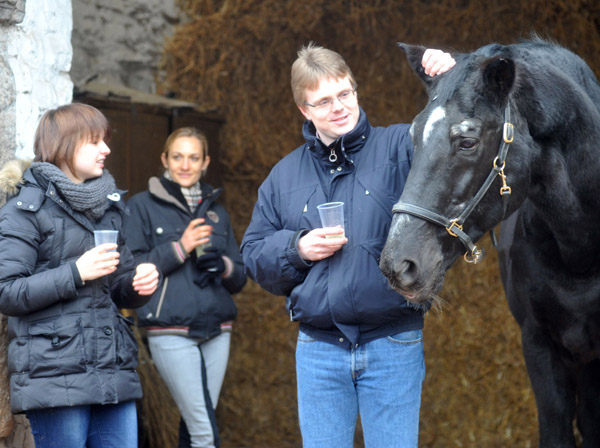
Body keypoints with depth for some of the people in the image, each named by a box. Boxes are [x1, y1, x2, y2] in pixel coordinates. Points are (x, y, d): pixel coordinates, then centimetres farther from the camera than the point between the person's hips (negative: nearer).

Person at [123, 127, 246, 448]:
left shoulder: (216, 211, 16)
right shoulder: (143, 206, 3)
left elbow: (240, 278, 16)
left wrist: (223, 265, -6)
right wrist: (179, 248, -13)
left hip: (216, 331, 5)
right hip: (171, 333, -5)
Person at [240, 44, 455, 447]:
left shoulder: (399, 147, -1)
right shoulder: (285, 175, 10)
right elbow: (253, 254, 12)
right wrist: (296, 248, -7)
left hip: (393, 348, -3)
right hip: (319, 349, 3)